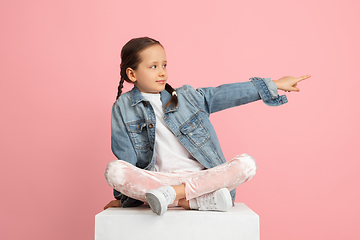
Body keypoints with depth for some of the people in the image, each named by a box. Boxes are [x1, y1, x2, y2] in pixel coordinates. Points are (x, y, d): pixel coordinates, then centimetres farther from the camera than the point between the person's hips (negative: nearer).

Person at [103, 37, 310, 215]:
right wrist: (124, 197, 7)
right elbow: (125, 153, 4)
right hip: (157, 180, -1)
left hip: (200, 177, 2)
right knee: (114, 170, -31)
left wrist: (275, 85, 9)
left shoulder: (186, 97, 9)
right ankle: (197, 200, -28)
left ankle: (173, 193, -26)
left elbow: (225, 94, 9)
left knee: (247, 164, -23)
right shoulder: (123, 107, 4)